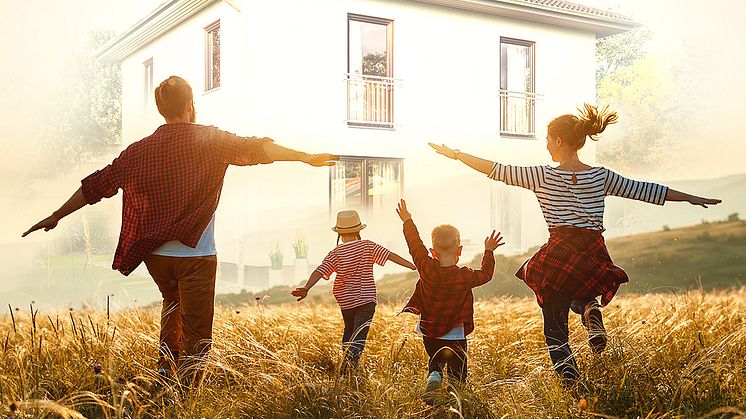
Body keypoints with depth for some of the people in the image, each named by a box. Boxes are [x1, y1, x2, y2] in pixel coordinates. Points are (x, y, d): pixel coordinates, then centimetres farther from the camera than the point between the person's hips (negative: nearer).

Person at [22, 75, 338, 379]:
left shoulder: (140, 150, 5)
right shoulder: (209, 140, -5)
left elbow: (97, 184, 10)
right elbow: (255, 150, -13)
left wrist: (57, 216, 21)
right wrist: (308, 158, -10)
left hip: (155, 254, 5)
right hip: (195, 254, -4)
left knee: (173, 304, 31)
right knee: (196, 336, 2)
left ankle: (165, 370, 24)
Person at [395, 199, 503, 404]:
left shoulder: (427, 269, -14)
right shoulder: (465, 276, -15)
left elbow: (415, 245, -1)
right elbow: (486, 274, 4)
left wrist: (407, 221, 12)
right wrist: (489, 251, 17)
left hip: (429, 332, 2)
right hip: (455, 336, -2)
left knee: (435, 363, 20)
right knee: (458, 370, 12)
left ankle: (433, 379, -10)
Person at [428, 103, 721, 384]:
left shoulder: (542, 176, -3)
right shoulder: (601, 176, 6)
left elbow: (496, 170, -1)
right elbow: (643, 190, 12)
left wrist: (454, 154, 8)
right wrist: (692, 198, 23)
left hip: (559, 255, -3)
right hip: (594, 257, 3)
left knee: (555, 328, 10)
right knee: (578, 294, 36)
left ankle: (571, 385, -6)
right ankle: (590, 310, 1)